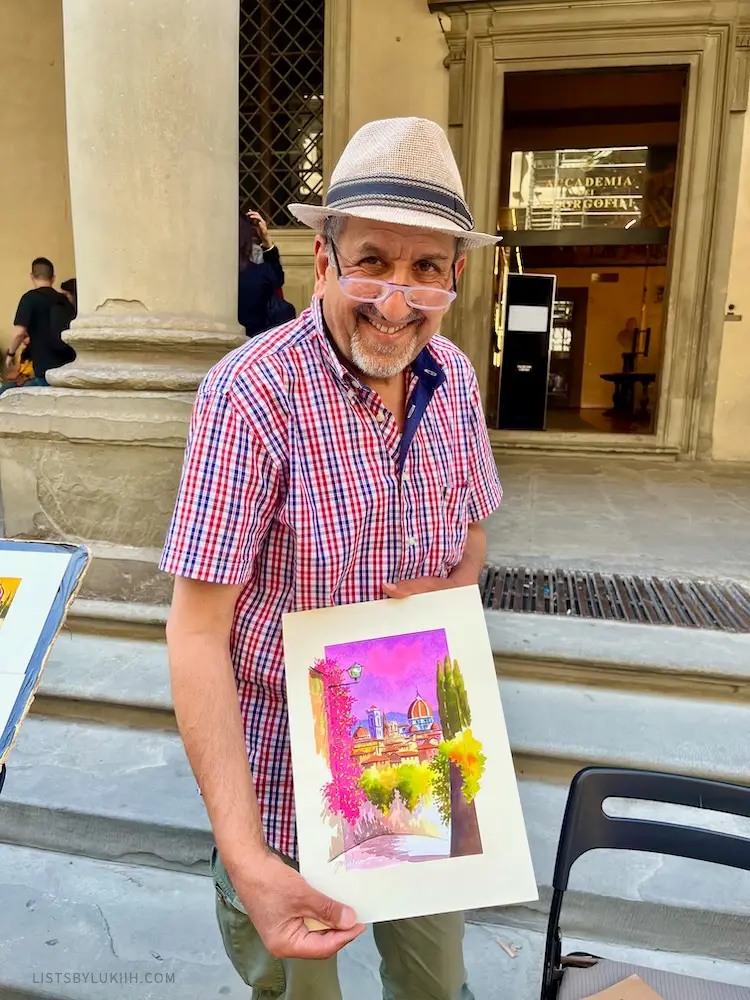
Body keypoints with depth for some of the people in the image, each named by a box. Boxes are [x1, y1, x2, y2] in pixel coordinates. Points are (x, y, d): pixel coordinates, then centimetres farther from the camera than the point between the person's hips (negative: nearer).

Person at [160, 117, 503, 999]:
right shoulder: (250, 394, -24)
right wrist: (243, 856, -28)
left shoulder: (454, 377, -5)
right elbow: (198, 630, -23)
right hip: (287, 767, -4)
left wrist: (450, 586, -13)